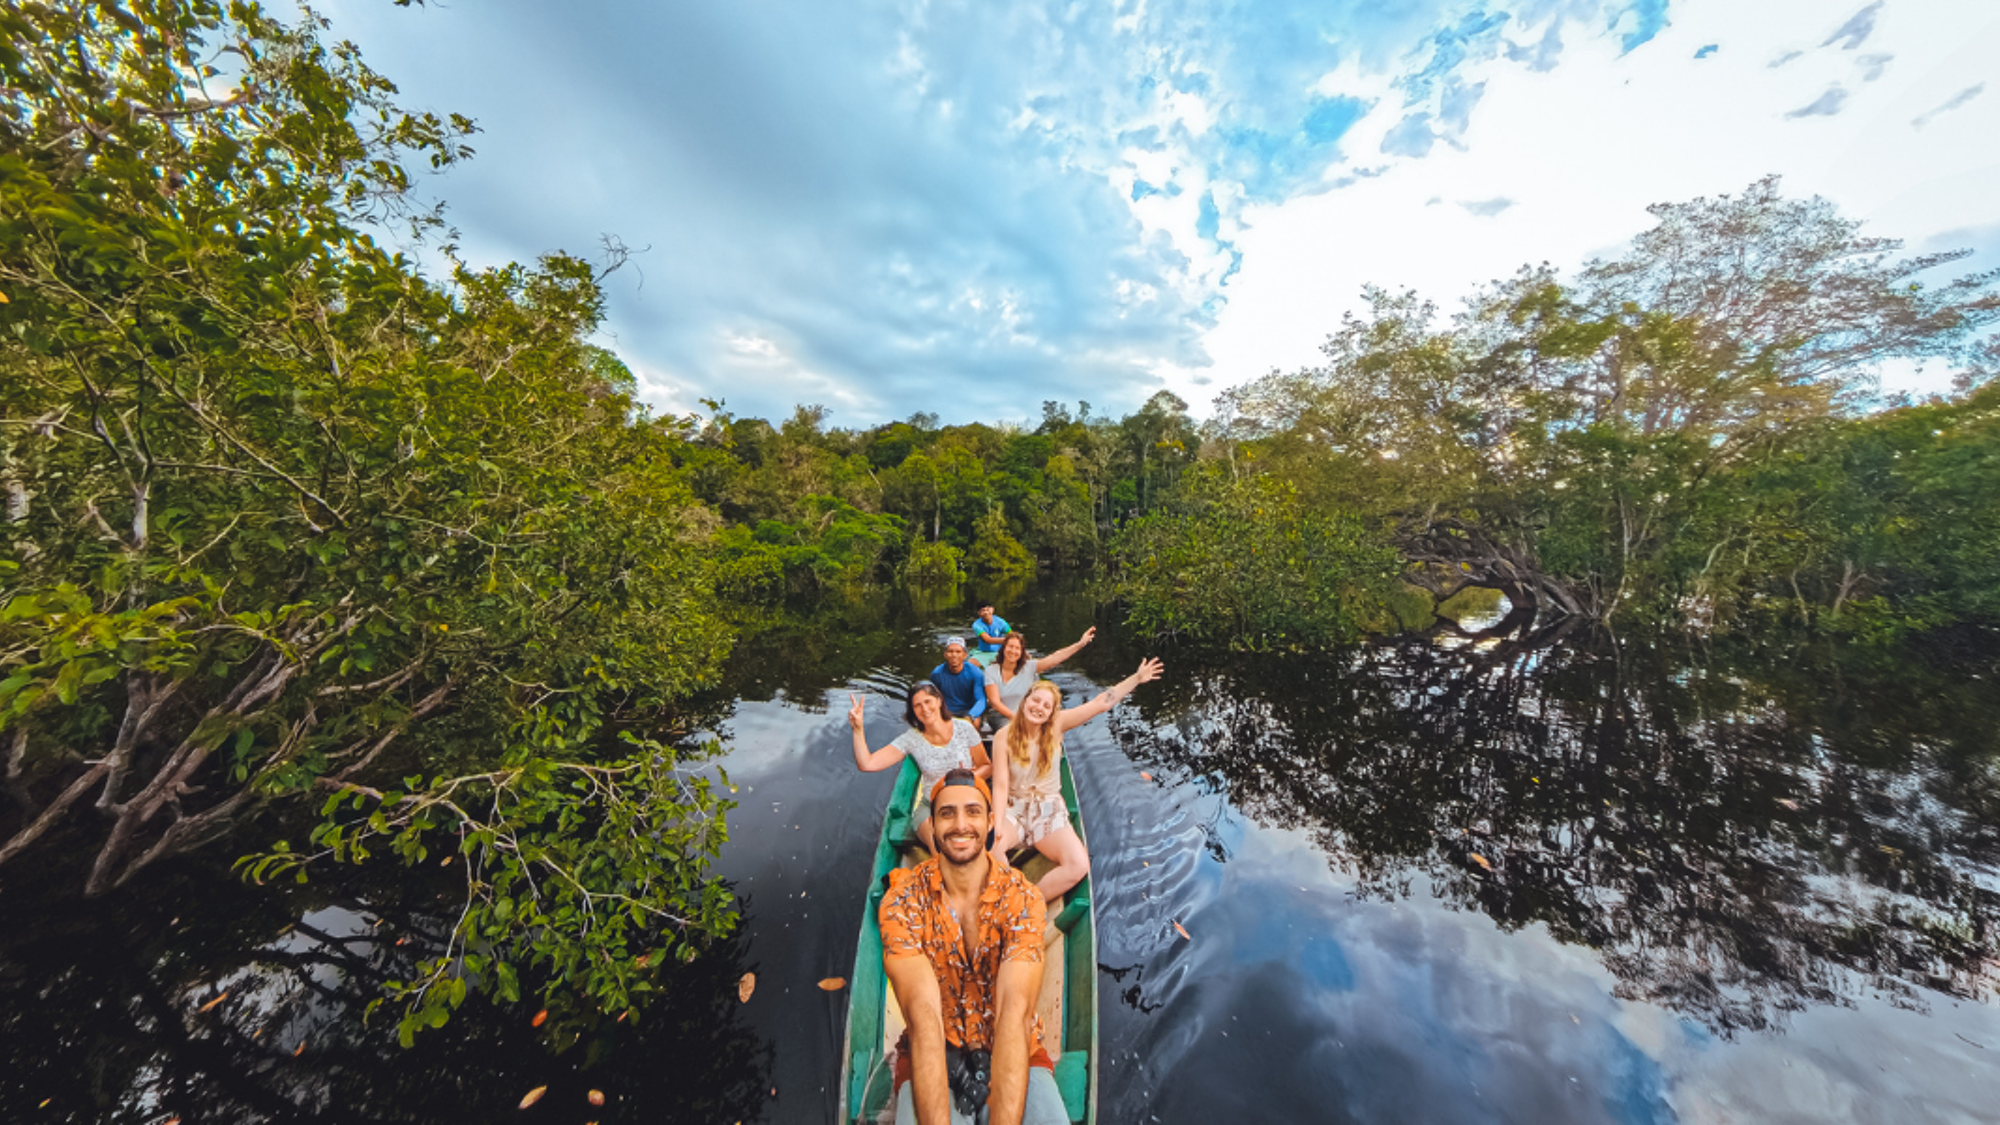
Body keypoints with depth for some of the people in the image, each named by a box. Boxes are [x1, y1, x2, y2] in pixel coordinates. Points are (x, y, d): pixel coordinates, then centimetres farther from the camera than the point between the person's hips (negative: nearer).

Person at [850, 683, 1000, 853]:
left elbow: (986, 766, 4)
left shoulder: (964, 728, -5)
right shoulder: (911, 739, -5)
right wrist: (858, 729, -23)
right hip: (930, 805, 0)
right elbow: (867, 764, -12)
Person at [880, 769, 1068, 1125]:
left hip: (1013, 1051, 0)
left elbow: (1014, 1014, -24)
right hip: (932, 1055, 0)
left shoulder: (1022, 897, -16)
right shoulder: (902, 899, -16)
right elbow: (923, 1015, -24)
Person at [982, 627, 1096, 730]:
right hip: (1000, 714, -2)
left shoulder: (1028, 667, -2)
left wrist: (1081, 643, -21)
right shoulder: (992, 670, -4)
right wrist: (1013, 716, -21)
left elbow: (1055, 658, -12)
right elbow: (995, 702, -9)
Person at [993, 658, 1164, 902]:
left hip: (1050, 810, 2)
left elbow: (1100, 703, -10)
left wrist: (1137, 678, -13)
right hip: (1014, 809, -2)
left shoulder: (1056, 725, -7)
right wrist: (996, 823, -25)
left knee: (1079, 866, -22)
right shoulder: (1004, 736, -10)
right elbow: (1001, 784, -11)